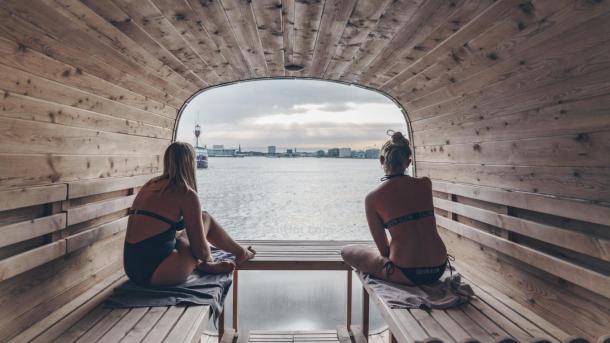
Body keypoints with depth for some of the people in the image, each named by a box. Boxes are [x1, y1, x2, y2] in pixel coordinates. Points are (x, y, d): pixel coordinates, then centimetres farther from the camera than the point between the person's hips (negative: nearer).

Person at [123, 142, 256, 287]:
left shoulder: (149, 185, 11)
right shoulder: (186, 194, -11)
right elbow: (200, 250, -9)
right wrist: (208, 257, 16)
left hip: (132, 269, 8)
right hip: (156, 272, -8)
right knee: (205, 218, 8)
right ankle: (240, 253, 27)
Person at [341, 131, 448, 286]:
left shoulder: (372, 198, -8)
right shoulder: (426, 184, 2)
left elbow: (384, 250, -2)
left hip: (407, 274, -6)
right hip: (438, 269, 6)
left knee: (347, 251, 17)